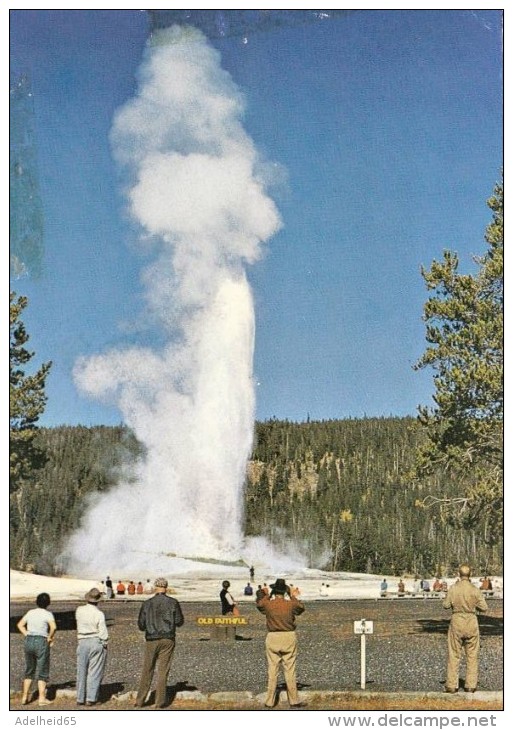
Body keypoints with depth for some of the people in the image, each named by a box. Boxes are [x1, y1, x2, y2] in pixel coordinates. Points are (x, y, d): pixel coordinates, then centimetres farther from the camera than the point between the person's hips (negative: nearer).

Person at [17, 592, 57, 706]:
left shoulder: (30, 612, 9)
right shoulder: (47, 614, -8)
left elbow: (20, 625, 14)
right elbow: (53, 627, -22)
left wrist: (27, 636, 10)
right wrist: (50, 638, -8)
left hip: (29, 641, 5)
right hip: (41, 642, -5)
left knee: (29, 671, 18)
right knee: (42, 672, 5)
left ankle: (24, 697, 19)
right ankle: (42, 698, 4)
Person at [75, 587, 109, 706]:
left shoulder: (79, 611, -1)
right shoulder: (99, 614, -13)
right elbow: (103, 632, -12)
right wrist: (104, 644, 2)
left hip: (82, 642, 4)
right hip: (97, 642, -4)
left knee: (81, 671, 12)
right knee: (94, 672, 2)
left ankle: (80, 698, 15)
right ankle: (91, 698, 1)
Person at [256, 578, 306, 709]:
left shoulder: (267, 604, -7)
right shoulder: (291, 604, -7)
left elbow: (259, 603, 17)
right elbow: (301, 607, 16)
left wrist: (268, 595, 27)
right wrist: (293, 597, 27)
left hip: (272, 638, 1)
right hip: (289, 637, -1)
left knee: (272, 670, 8)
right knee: (290, 670, 5)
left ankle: (270, 701, 11)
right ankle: (294, 701, 8)